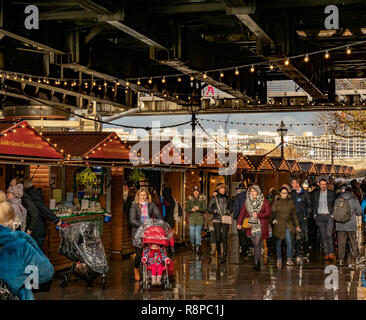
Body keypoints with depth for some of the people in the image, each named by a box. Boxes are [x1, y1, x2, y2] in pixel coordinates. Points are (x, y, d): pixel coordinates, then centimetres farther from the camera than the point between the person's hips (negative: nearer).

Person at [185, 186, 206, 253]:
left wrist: (199, 209, -17)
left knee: (198, 233, -9)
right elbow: (186, 209, 7)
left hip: (199, 218, -1)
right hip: (192, 218, 1)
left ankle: (198, 246, -5)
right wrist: (191, 210, -12)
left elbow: (204, 209, 1)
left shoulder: (202, 199, 6)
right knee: (192, 233, -1)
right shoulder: (190, 199, 8)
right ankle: (193, 244, 26)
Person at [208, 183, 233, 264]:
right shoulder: (214, 198, 3)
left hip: (225, 220, 1)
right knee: (218, 238, 1)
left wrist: (229, 211, -1)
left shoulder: (227, 198, 9)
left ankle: (224, 256, -13)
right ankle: (218, 253, 27)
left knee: (224, 238, -10)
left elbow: (231, 208, 20)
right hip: (217, 220, -1)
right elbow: (209, 209, 5)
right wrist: (214, 211, -13)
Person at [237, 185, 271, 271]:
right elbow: (242, 213, 7)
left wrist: (258, 215, -18)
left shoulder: (264, 201, 0)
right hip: (251, 226, 4)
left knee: (257, 244, -15)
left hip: (261, 226, -4)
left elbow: (268, 213, -4)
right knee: (255, 245, 8)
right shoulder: (247, 202, 11)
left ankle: (256, 263, -17)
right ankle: (258, 262, 18)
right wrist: (239, 223, -6)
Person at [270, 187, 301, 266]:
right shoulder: (276, 202, 2)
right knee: (278, 243, 6)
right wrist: (272, 221, -10)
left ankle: (289, 260, -13)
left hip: (288, 225, 1)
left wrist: (297, 225, 10)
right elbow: (272, 213, 2)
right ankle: (279, 259, 18)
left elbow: (294, 214, 11)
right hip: (278, 225, -1)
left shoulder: (291, 202, 7)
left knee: (289, 241, -14)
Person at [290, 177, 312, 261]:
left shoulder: (305, 193, 2)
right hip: (294, 218, 1)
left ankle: (306, 252, 23)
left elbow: (309, 205, 5)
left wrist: (307, 216, -1)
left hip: (303, 217, -1)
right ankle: (297, 255, -1)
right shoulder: (292, 193, 8)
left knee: (304, 235, 2)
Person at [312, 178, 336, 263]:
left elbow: (335, 204, 7)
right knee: (323, 236, 1)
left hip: (329, 216, -2)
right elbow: (314, 204, 15)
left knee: (329, 234, -14)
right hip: (319, 217, 2)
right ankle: (326, 254, 3)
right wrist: (315, 214, 7)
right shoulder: (316, 193, 10)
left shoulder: (331, 193, 4)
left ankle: (331, 253, -12)